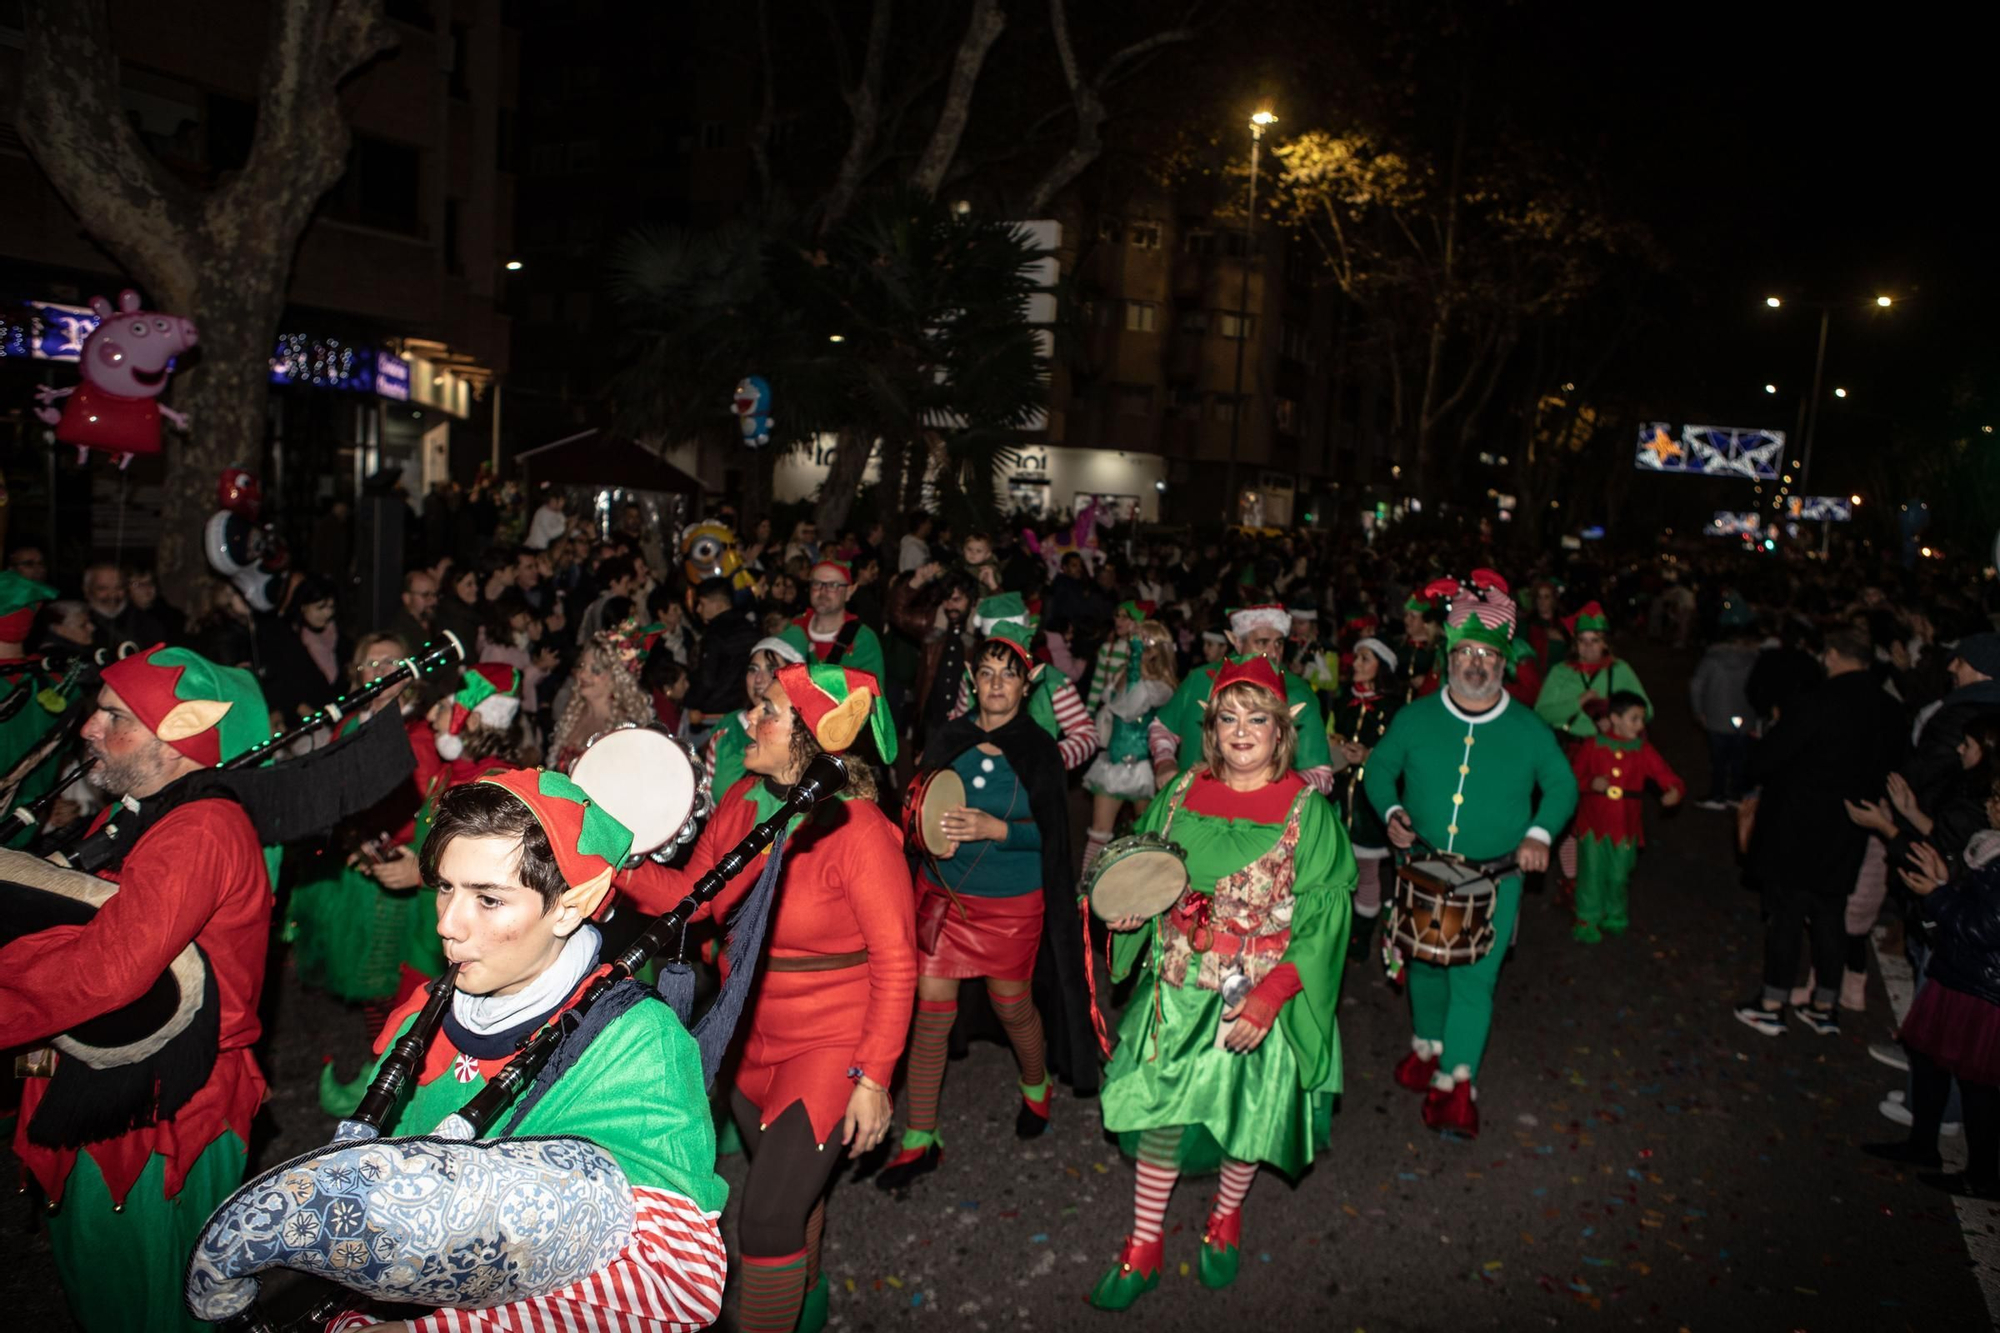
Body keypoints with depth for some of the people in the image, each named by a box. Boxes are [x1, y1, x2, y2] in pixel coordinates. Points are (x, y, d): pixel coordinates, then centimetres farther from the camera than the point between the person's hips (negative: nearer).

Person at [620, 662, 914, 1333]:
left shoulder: (858, 831, -25)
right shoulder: (741, 800, -5)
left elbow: (895, 962, -21)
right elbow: (690, 894, 0)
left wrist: (874, 1077, -20)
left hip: (830, 1045, -7)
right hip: (751, 1037, 7)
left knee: (766, 1219, -7)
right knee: (792, 1182, 27)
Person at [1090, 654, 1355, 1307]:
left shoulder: (1307, 810, -11)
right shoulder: (1184, 793, 0)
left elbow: (1323, 917, -13)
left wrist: (1268, 998, -20)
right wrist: (1128, 908, -8)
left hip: (1262, 997, -2)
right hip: (1178, 989, 2)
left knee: (1246, 1112, 14)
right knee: (1161, 1114, 6)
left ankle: (1225, 1219, 43)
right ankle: (1143, 1250, 25)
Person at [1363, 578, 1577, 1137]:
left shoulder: (1529, 730, -2)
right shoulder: (1415, 718, -1)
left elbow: (1562, 785, 8)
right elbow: (1380, 768, 8)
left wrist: (1540, 833, -9)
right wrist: (1391, 811, -11)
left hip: (1495, 876, -2)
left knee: (1474, 978, -7)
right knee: (1424, 964, 16)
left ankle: (1455, 1081, 3)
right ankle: (1428, 1045, 40)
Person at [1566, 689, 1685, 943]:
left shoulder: (1644, 751, -1)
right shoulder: (1592, 747, -5)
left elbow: (1667, 777, -7)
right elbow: (1572, 777, 1)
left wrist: (1674, 791, -29)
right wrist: (1590, 784, -17)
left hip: (1625, 826, 2)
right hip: (1594, 824, -2)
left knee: (1618, 876, 13)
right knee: (1592, 874, 3)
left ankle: (1614, 917, 35)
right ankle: (1587, 922, 17)